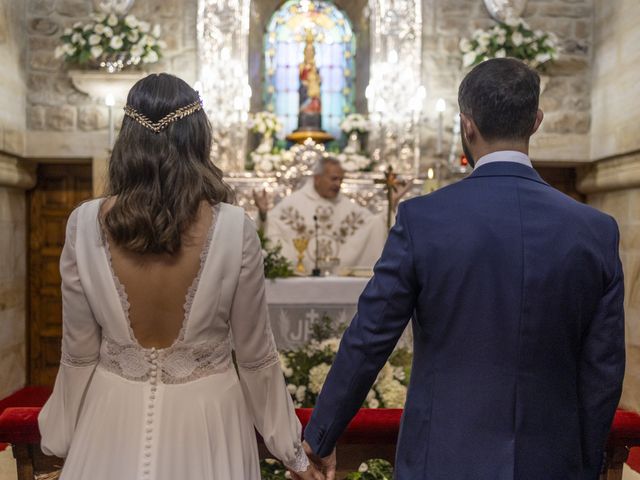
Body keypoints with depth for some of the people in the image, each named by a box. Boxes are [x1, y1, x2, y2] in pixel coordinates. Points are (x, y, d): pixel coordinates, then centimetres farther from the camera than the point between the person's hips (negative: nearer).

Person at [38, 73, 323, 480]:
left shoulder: (86, 224, -14)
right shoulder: (234, 227, -19)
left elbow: (79, 354, -5)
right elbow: (255, 355, -10)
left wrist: (62, 437, 13)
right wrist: (290, 447, 4)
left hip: (116, 417, 2)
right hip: (203, 420, -1)